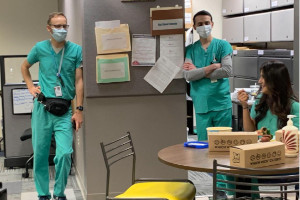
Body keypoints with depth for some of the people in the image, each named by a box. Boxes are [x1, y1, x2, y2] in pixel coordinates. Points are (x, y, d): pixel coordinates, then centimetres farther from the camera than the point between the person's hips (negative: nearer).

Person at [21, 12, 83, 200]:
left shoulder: (76, 50, 0)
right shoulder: (40, 48, 4)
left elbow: (79, 81, -2)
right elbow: (25, 67, 24)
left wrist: (79, 110, -7)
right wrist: (31, 86, 10)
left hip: (65, 110, -2)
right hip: (42, 107, 2)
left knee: (64, 153, -13)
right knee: (40, 154, 7)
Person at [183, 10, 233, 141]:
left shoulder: (223, 45, 4)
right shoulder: (191, 49, 7)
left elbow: (227, 71, -10)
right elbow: (188, 75, -6)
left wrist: (198, 71, -7)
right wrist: (213, 66, -11)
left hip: (222, 103, -1)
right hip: (201, 105, 1)